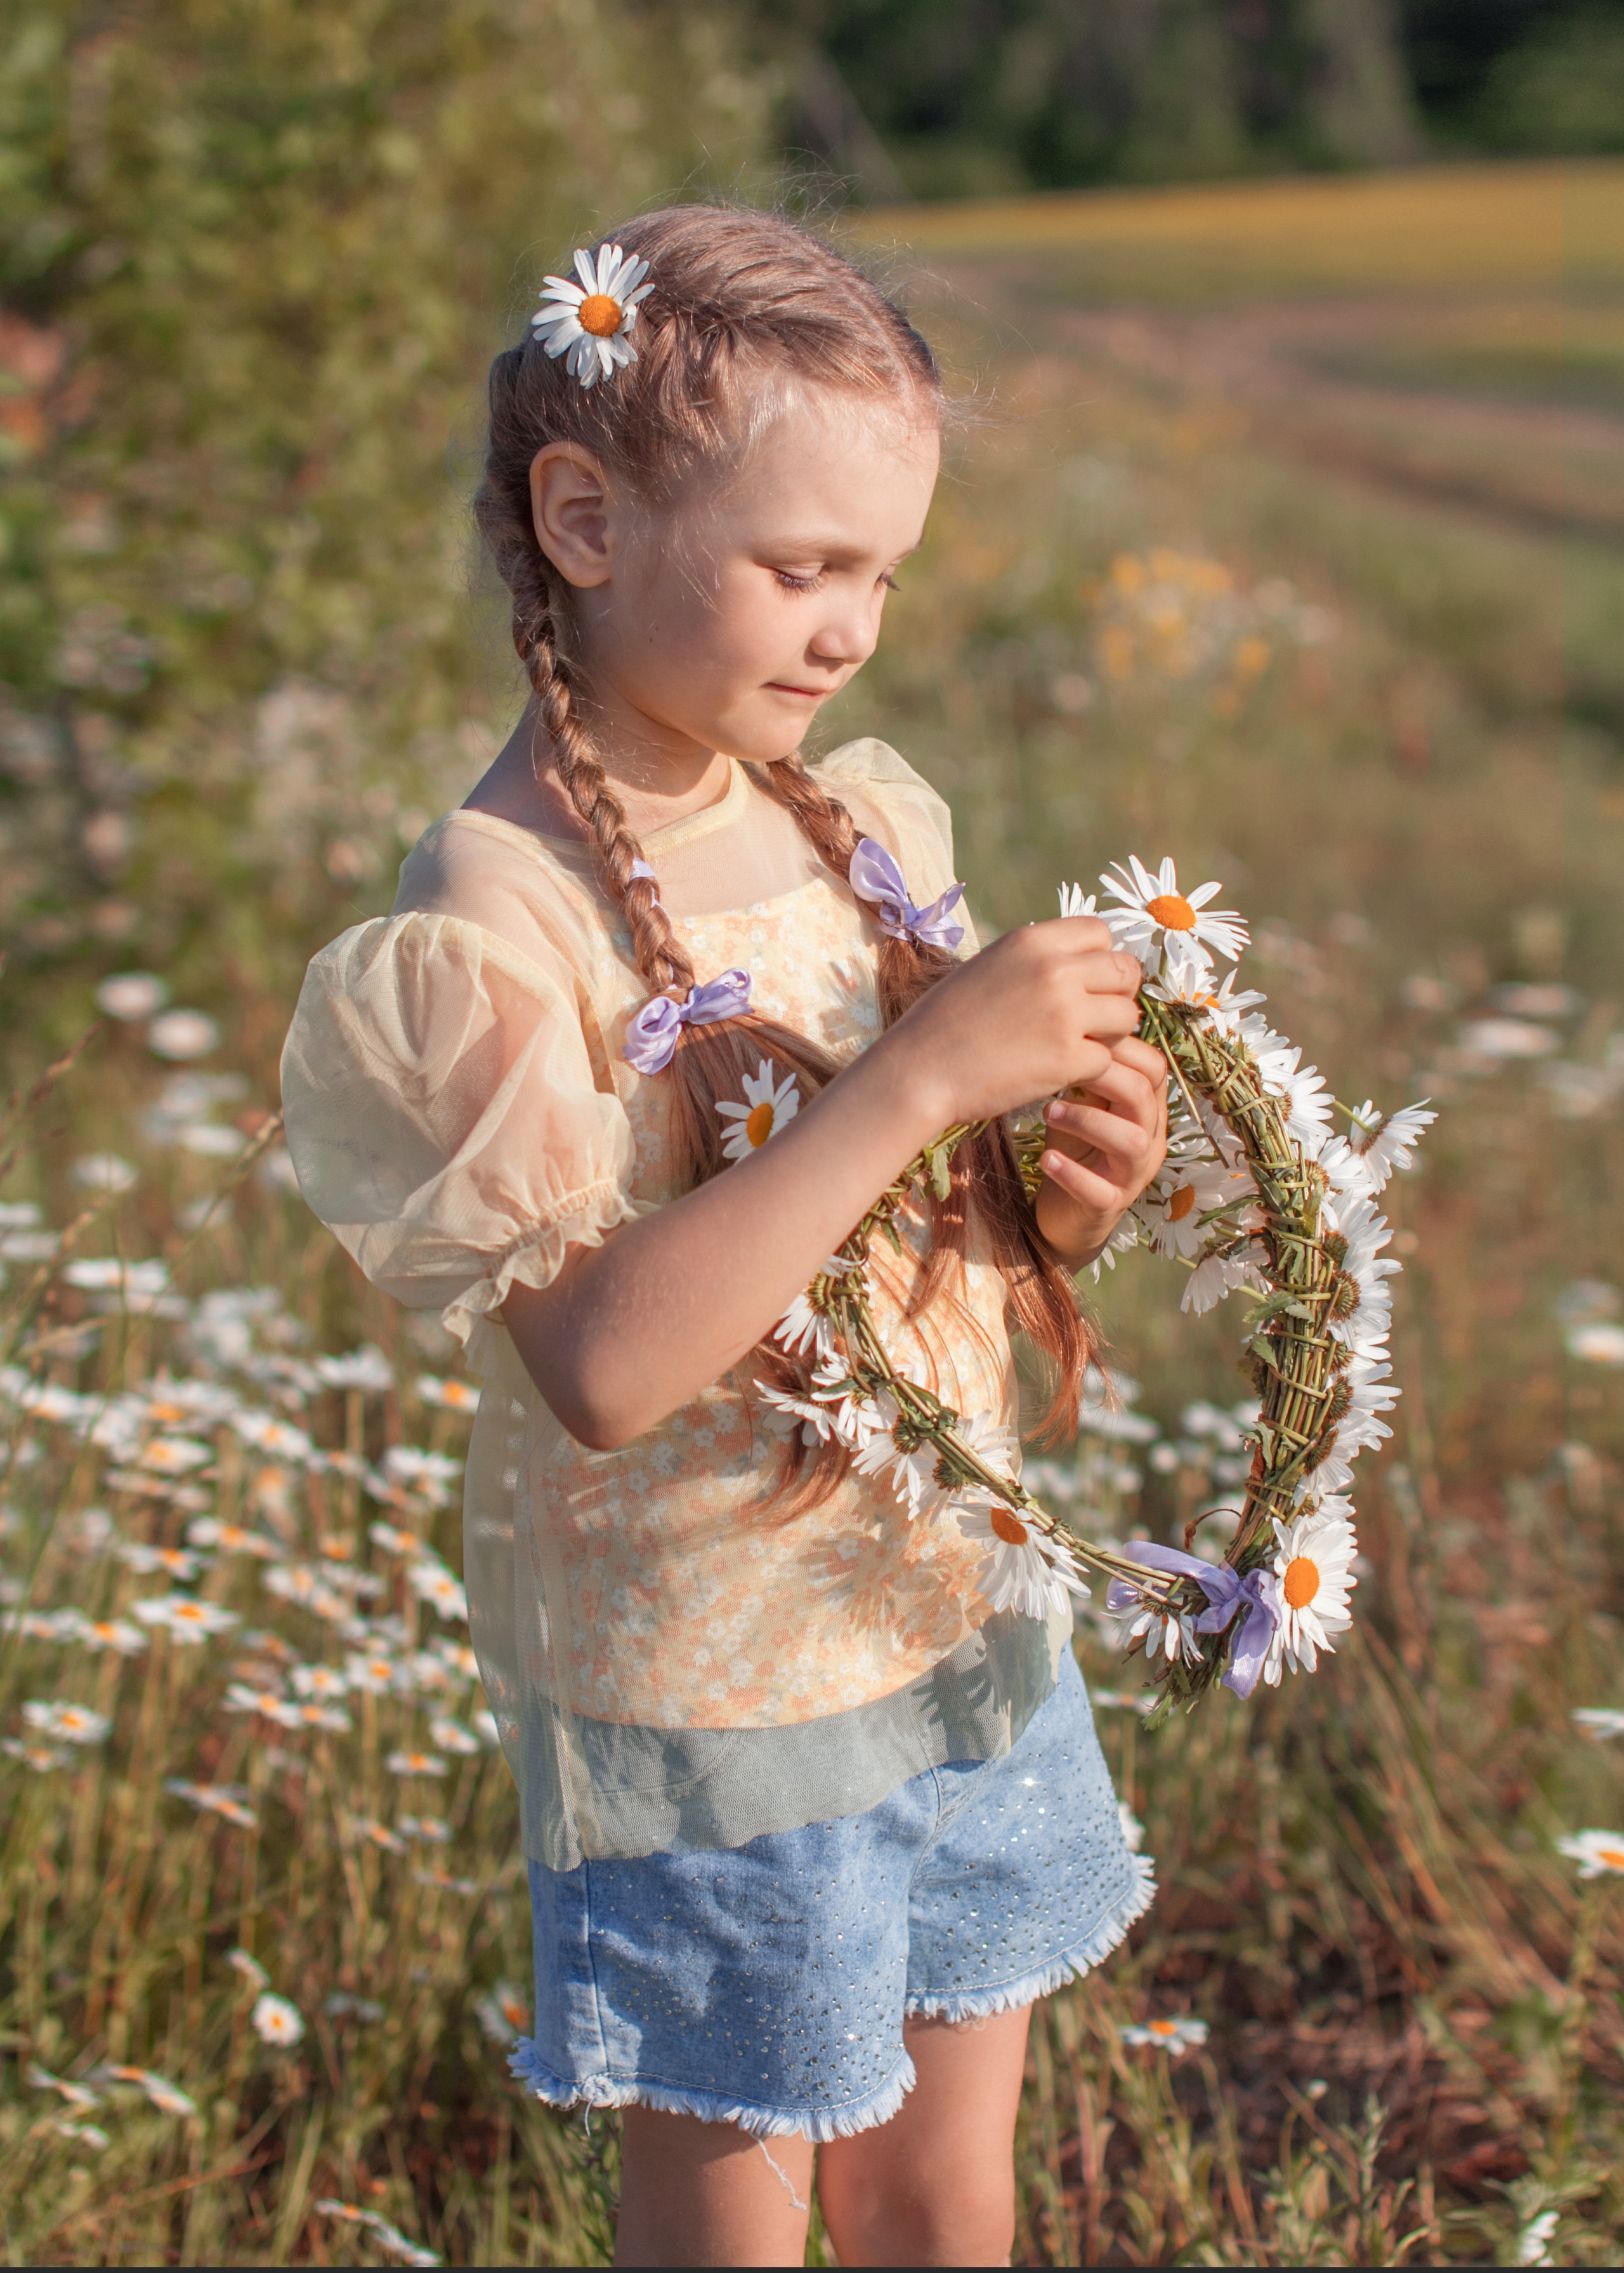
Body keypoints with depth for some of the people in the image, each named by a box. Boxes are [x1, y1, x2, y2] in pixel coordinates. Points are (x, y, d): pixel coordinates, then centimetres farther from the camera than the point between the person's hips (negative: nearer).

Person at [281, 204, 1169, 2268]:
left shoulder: (860, 826, 1)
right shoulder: (491, 920, -20)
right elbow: (601, 1363, -31)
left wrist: (1062, 1192, -12)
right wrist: (918, 1075, -32)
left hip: (962, 1617, 6)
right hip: (713, 1691, -6)